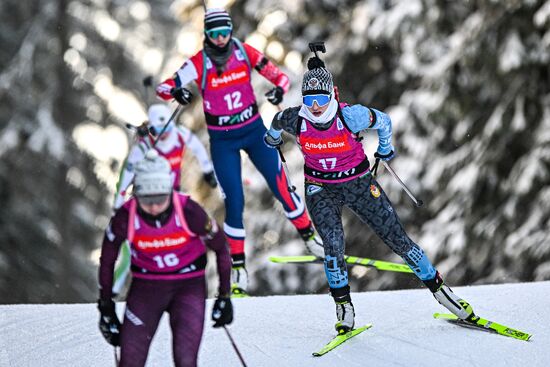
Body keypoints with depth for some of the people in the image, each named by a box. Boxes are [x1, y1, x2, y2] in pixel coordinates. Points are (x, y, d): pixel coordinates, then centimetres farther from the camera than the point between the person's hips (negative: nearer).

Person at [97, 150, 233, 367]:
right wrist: (106, 308, 4)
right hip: (145, 288, 1)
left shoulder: (188, 212, -22)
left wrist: (224, 296, 0)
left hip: (188, 286, -1)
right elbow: (107, 261, -1)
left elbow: (221, 249, -5)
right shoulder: (125, 218, -19)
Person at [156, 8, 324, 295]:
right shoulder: (199, 63, -12)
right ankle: (237, 266, 8)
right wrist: (176, 92, -38)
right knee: (234, 201, -5)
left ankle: (309, 236, 25)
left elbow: (280, 76, -5)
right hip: (222, 140, -1)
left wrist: (279, 90, -29)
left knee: (281, 188, 3)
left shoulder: (245, 53, -8)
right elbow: (163, 87, -14)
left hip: (254, 131, 2)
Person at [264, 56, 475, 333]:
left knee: (398, 239, 1)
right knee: (333, 245, -19)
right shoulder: (296, 119, -19)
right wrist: (273, 137, 29)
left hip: (359, 183, -1)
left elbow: (383, 121, -5)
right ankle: (343, 306, -1)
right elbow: (277, 121, 6)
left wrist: (385, 149, 14)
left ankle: (439, 289, 14)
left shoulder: (350, 116, -25)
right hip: (321, 188, 1)